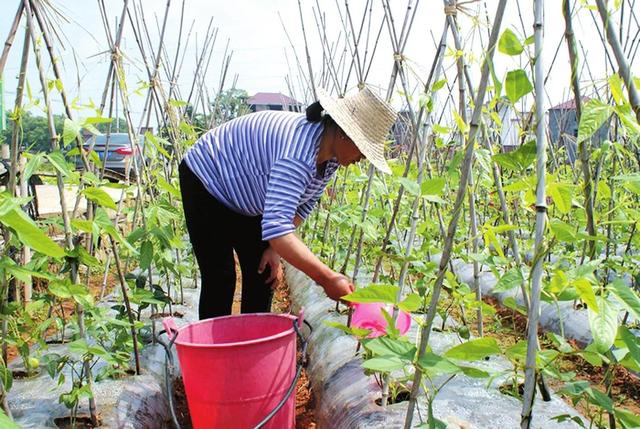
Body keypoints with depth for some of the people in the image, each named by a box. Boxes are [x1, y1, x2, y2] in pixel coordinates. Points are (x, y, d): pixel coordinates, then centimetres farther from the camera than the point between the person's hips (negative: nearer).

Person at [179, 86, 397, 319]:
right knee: (220, 277, -10)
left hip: (247, 200, 8)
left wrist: (275, 247, -8)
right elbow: (276, 227, -50)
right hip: (207, 181, -8)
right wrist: (326, 278, -51)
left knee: (262, 273, 6)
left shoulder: (331, 152, -13)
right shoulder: (299, 154, -41)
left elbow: (304, 203, 1)